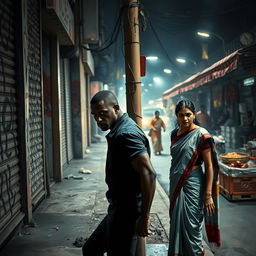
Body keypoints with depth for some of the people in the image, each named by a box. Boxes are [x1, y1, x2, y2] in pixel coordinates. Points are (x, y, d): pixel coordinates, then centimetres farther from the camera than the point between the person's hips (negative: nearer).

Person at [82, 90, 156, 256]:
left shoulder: (126, 134, -21)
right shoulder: (118, 131, 12)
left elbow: (148, 174, -29)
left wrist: (144, 217, -25)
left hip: (126, 211, -11)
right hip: (118, 209, 11)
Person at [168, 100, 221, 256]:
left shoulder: (201, 135, -12)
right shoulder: (175, 133, 6)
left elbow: (209, 166, -13)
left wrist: (208, 195, -17)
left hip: (192, 185, -6)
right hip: (176, 184, 6)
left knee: (191, 225, 2)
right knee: (176, 223, 15)